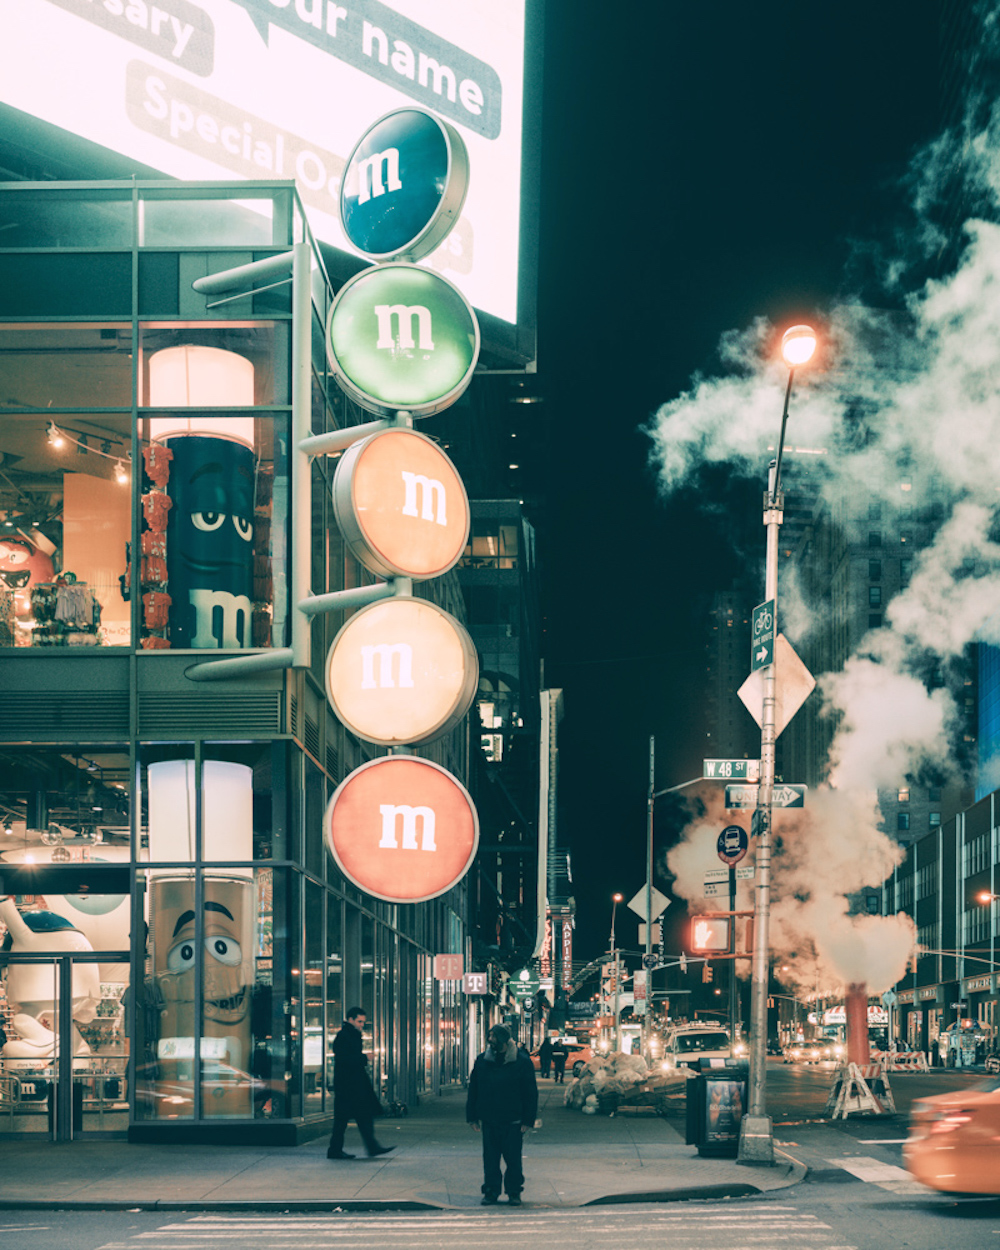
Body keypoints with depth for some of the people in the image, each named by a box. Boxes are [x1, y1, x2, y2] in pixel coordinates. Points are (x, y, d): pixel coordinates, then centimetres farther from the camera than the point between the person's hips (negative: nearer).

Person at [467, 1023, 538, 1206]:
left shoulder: (522, 1062, -3)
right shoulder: (482, 1061, 5)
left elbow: (531, 1094, 0)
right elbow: (473, 1090, 10)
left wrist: (527, 1121, -5)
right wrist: (473, 1117, 6)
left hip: (512, 1122, -3)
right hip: (488, 1120, 3)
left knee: (513, 1158, 2)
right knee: (490, 1158, 6)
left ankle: (514, 1192, 14)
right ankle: (491, 1191, 16)